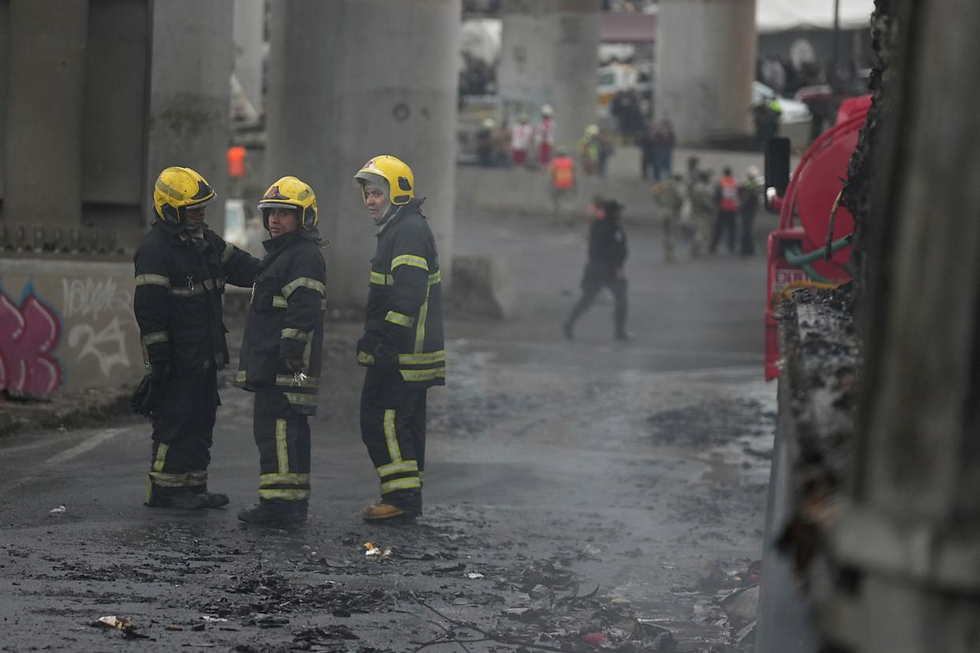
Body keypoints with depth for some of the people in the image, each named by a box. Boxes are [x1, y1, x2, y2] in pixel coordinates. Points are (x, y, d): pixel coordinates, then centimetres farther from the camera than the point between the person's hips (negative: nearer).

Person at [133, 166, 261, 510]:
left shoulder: (205, 240, 12)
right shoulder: (155, 249, -16)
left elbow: (240, 266, 21)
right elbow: (148, 308, -19)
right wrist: (158, 355, -21)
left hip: (205, 356, 9)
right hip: (177, 359, -9)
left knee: (201, 421, 13)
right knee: (175, 423, -6)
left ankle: (194, 486, 20)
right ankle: (164, 488, 1)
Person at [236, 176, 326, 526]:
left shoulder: (305, 257, -11)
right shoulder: (280, 254, 23)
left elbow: (303, 310, -20)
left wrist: (290, 351, -25)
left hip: (285, 366, -11)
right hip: (270, 364, 11)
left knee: (275, 429, -15)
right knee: (290, 429, 13)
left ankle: (278, 501, -17)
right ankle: (295, 501, 18)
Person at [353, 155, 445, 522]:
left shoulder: (409, 231, -15)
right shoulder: (400, 229, 19)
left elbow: (409, 294, -24)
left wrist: (387, 343, -26)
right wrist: (375, 339, 24)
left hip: (402, 354, -11)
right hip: (410, 352, 11)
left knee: (381, 419, -10)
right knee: (406, 421, 14)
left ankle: (402, 498, -11)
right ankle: (407, 497, 19)